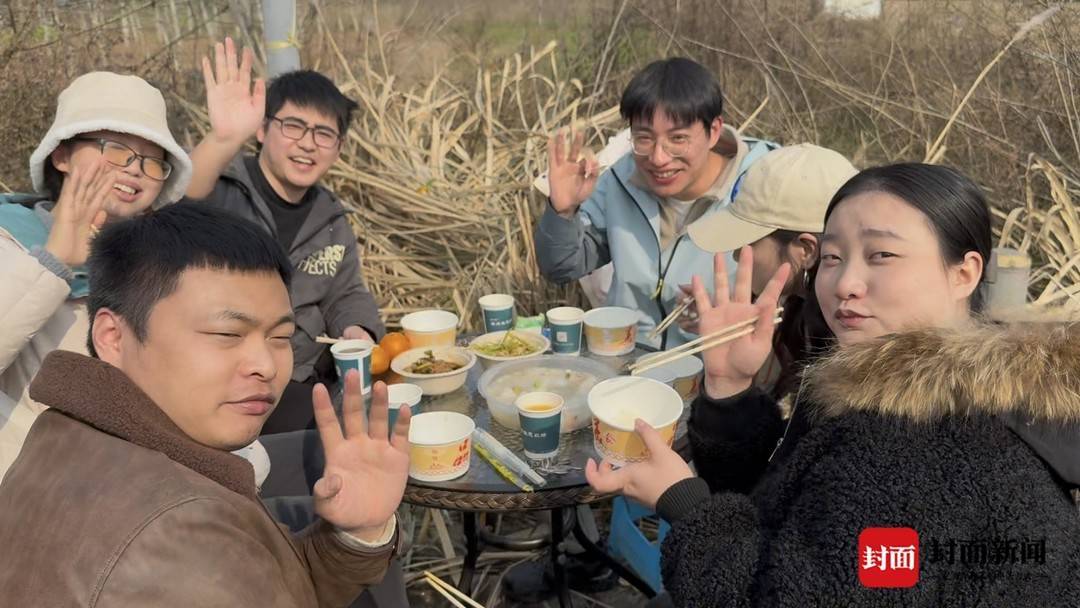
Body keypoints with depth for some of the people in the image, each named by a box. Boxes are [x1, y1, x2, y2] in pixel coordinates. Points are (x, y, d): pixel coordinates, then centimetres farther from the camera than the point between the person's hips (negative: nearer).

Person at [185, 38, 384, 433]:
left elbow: (345, 296, 18)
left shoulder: (331, 220, 10)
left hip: (307, 385, 6)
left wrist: (356, 331, -6)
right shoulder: (221, 190, -10)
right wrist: (223, 139, -51)